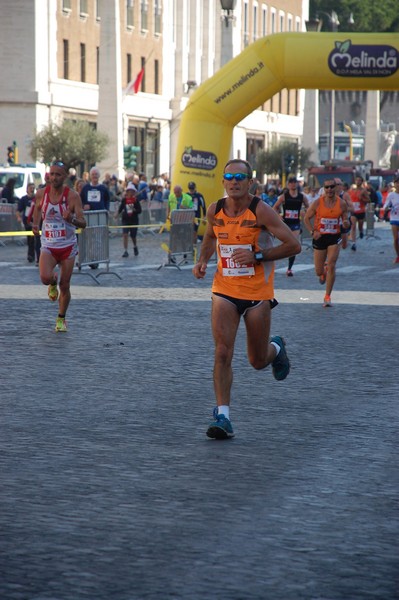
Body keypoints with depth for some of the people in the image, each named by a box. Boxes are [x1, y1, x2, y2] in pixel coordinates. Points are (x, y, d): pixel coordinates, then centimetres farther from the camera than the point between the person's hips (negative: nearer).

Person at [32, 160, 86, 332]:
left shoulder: (72, 196, -12)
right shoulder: (41, 194, -4)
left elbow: (83, 223, -18)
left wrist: (72, 219, -37)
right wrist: (35, 226, 2)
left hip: (68, 246, -1)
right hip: (48, 246, 1)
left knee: (65, 286, 3)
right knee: (45, 278, -24)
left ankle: (61, 319, 24)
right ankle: (53, 283, 14)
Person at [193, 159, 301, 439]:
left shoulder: (261, 211, -15)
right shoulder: (215, 211, -1)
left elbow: (294, 245, -15)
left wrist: (257, 255, -22)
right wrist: (203, 260, 4)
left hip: (258, 293, -2)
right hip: (225, 291, 3)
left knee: (258, 361, 9)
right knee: (222, 353, -13)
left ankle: (277, 348, 46)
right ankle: (223, 417, -10)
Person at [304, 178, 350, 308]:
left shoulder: (342, 203, -3)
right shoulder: (317, 203, -7)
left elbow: (345, 220, 8)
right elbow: (307, 218, 3)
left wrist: (346, 223, -17)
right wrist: (313, 231, -12)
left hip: (334, 238, 0)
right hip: (320, 237, 0)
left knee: (331, 266, -15)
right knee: (318, 271, 6)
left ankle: (327, 297, -4)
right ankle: (323, 273, 48)